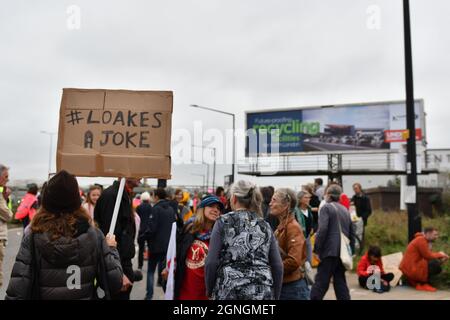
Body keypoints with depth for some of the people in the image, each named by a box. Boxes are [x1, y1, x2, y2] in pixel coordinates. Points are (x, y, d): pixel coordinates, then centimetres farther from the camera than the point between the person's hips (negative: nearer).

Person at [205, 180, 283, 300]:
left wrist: (210, 291, 6)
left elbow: (211, 262, -7)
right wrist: (274, 296, 14)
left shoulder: (223, 222, -1)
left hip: (229, 291, -3)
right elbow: (277, 266, 4)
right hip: (262, 293, 3)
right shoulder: (265, 226, 8)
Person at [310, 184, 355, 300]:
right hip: (343, 252, 7)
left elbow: (322, 230, -16)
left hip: (330, 251, -7)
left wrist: (317, 249, -11)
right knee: (340, 281, 13)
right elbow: (351, 233, 19)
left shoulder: (326, 208, -4)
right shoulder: (345, 210, 18)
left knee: (321, 282, -4)